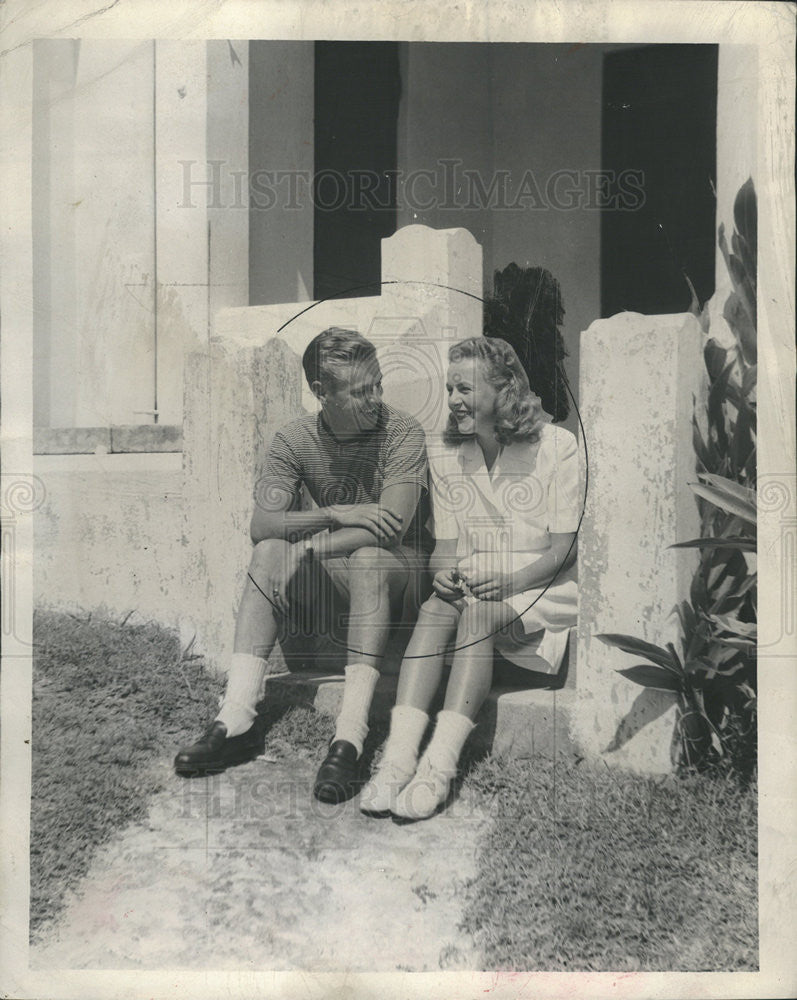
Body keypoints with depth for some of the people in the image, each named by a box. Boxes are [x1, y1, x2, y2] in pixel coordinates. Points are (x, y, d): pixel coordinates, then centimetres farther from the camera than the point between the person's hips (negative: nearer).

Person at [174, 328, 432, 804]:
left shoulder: (403, 432, -12)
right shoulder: (295, 439, -1)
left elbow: (391, 527, -23)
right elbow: (262, 523, -12)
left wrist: (304, 546, -21)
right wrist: (337, 515, -25)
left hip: (401, 570, -3)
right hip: (336, 574, 4)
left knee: (368, 556, -36)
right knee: (267, 553, -23)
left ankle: (349, 738, -41)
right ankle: (237, 721, -26)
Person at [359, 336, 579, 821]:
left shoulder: (557, 445, -4)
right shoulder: (445, 456, 9)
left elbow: (562, 548, -8)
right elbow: (446, 542, 9)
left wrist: (508, 582, -24)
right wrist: (443, 572, -15)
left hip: (542, 592, -3)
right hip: (471, 587, 4)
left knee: (477, 613, -34)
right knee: (435, 610, -30)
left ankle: (439, 766, -38)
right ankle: (397, 759, -37)